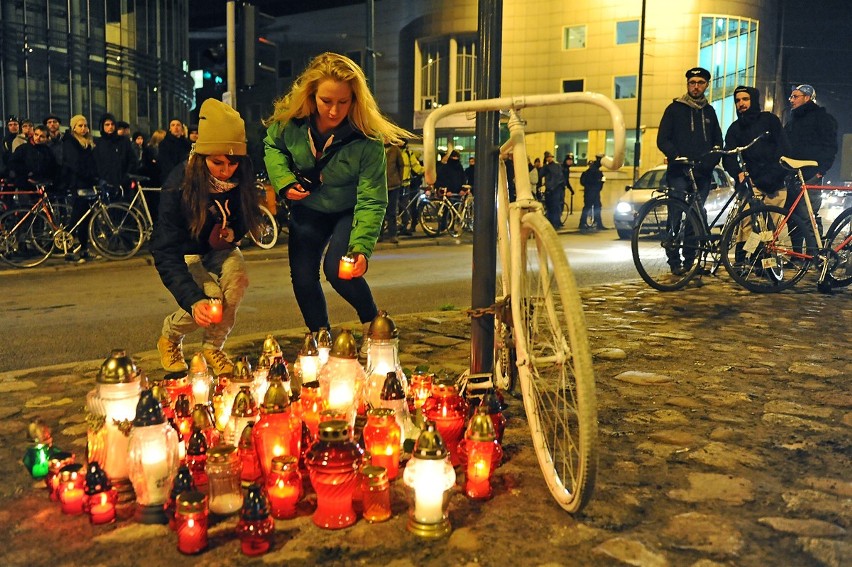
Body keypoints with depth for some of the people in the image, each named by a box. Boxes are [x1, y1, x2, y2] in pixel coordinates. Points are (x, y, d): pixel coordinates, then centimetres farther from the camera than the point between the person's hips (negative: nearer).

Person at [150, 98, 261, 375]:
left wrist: (232, 233, -24)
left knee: (237, 277, -29)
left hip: (219, 247, 3)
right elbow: (166, 254, -34)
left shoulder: (242, 177, -20)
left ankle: (213, 347, -5)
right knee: (210, 296, -27)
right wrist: (193, 300, -47)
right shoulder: (178, 184, -31)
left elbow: (246, 220, 1)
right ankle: (169, 336, 7)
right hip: (185, 252, -3)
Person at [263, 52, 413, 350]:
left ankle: (373, 323, 7)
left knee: (337, 269, -22)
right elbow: (272, 147, 3)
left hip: (349, 211, -4)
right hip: (308, 208, 4)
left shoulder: (367, 139, -31)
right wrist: (284, 181, -15)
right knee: (302, 275, 1)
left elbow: (372, 201, -31)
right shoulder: (290, 120, -20)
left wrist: (361, 248, -43)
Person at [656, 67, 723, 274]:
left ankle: (690, 261, 7)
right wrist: (677, 156, -13)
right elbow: (663, 140, 2)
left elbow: (718, 141, 22)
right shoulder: (675, 109, 8)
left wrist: (710, 160, 2)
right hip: (679, 172, -3)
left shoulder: (709, 112, 20)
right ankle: (675, 261, -5)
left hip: (702, 173, 3)